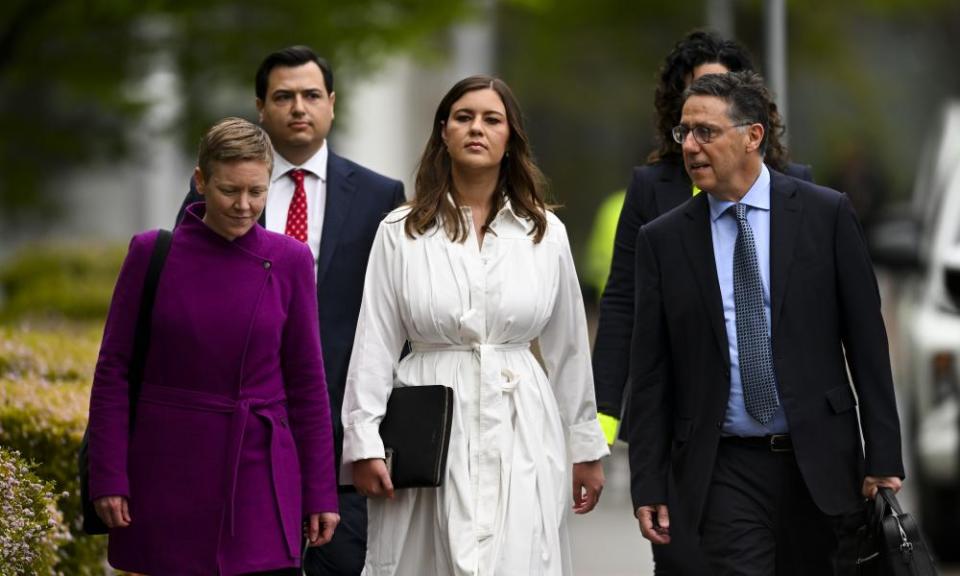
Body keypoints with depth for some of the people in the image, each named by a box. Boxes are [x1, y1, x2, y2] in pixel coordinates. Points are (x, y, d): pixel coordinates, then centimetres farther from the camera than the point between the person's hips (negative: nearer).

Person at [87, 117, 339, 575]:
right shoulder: (152, 253, -1)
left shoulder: (289, 261, 2)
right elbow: (113, 369, 1)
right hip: (169, 471, 0)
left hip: (257, 473, 0)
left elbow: (306, 381, 5)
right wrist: (108, 478, -5)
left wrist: (320, 492, 4)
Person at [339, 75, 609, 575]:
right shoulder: (401, 232, 3)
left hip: (520, 434, 1)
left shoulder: (546, 233, 7)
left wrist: (585, 447, 15)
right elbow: (375, 344, 2)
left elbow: (568, 349, 12)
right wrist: (364, 442, -5)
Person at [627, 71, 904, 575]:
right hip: (725, 471, 0)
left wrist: (884, 458, -2)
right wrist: (648, 486, 0)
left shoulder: (826, 214, 1)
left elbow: (866, 340, 1)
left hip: (820, 461, 0)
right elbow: (650, 372, 4)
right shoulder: (663, 240, 4)